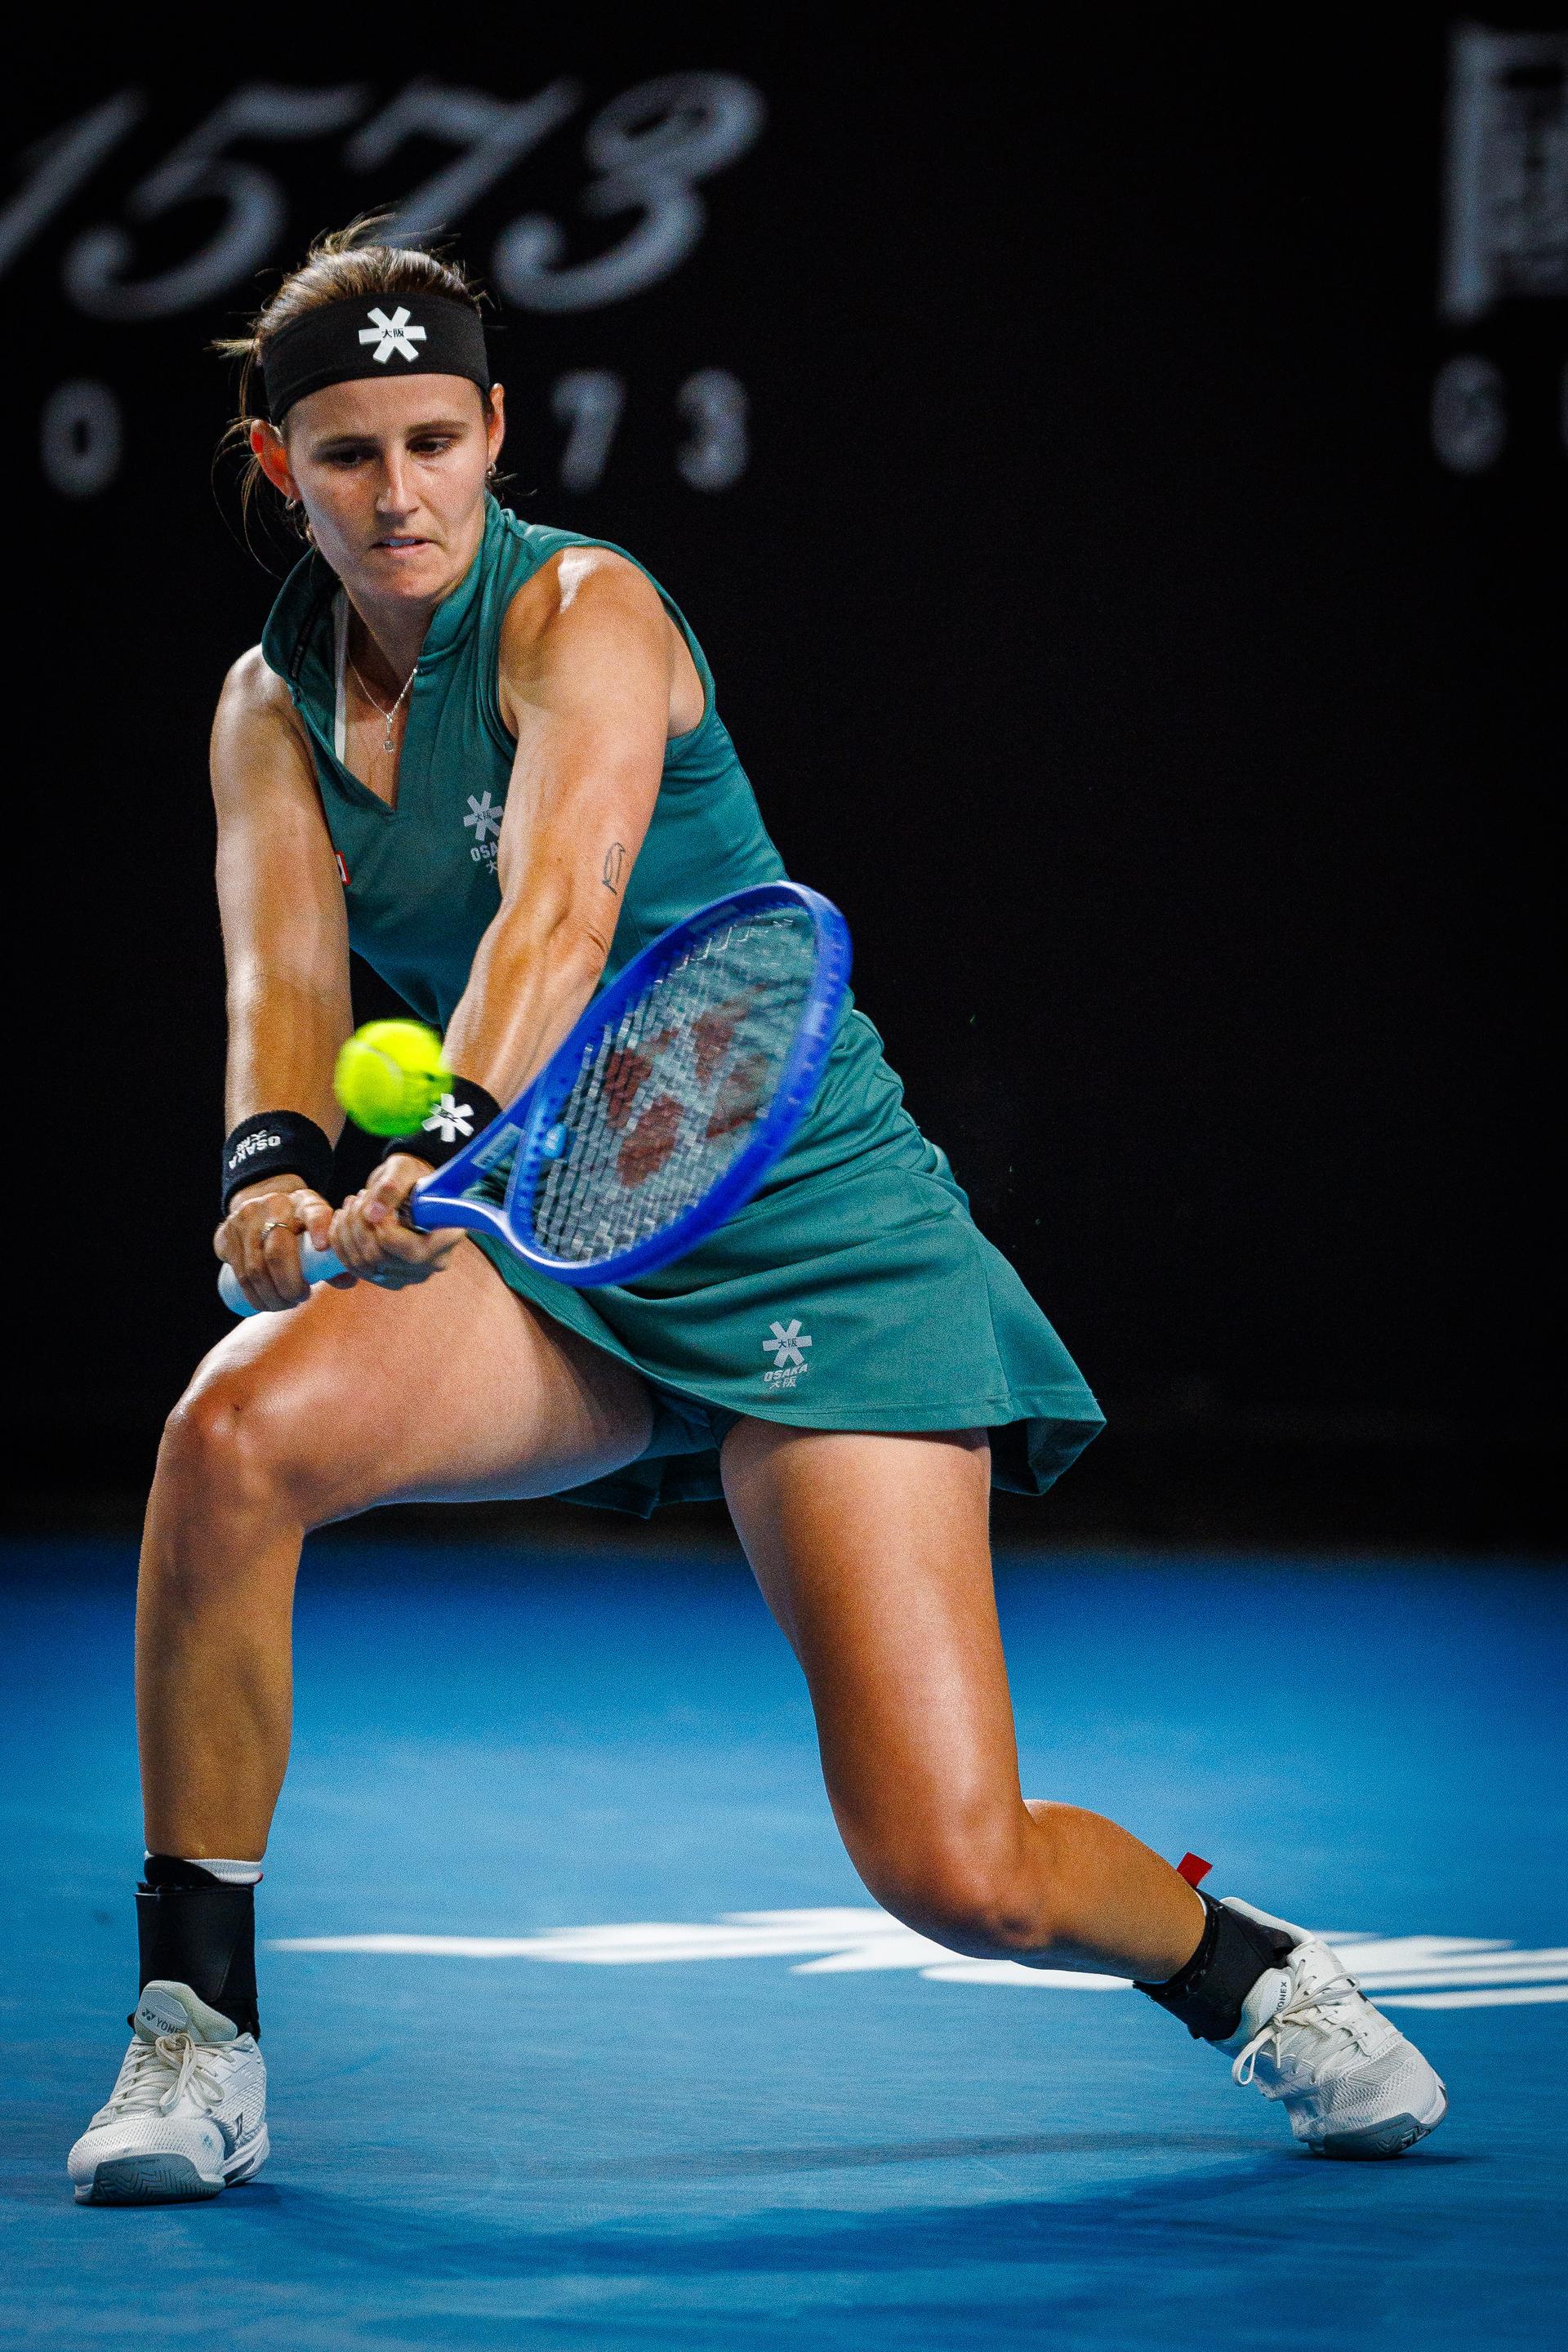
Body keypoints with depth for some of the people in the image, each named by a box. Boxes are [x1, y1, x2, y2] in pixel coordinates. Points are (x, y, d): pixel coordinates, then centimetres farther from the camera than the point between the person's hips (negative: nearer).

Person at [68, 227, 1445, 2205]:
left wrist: (457, 1143, -48)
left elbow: (563, 896, -29)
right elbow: (281, 973, -11)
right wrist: (275, 1161, -34)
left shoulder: (585, 612, -11)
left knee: (960, 1874, -15)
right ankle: (196, 2039, -17)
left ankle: (1245, 1969, 20)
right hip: (538, 1251, 4)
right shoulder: (272, 708, 5)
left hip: (807, 1233, -4)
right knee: (237, 1425, -30)